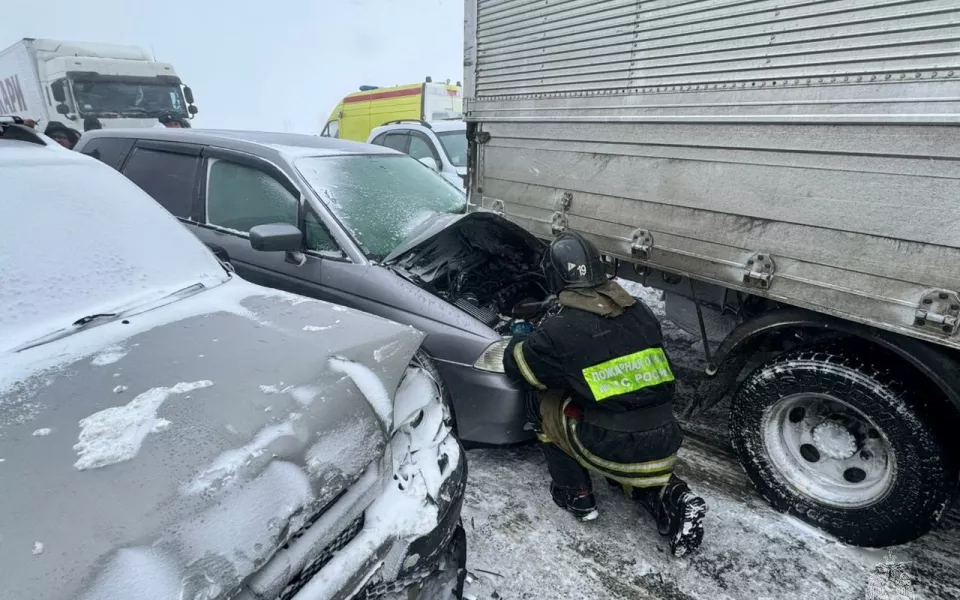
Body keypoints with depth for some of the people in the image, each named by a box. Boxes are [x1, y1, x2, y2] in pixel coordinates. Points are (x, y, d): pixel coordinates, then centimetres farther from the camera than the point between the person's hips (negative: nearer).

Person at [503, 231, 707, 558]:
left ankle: (575, 494, 19)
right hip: (665, 450, 6)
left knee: (543, 400, 13)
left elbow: (514, 365, 4)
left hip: (616, 453, -6)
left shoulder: (560, 329, -13)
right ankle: (670, 496, 13)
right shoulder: (641, 312, 4)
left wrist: (522, 338, 27)